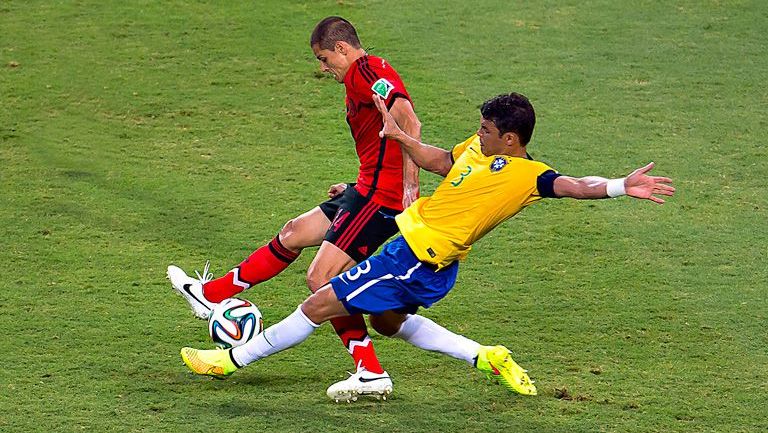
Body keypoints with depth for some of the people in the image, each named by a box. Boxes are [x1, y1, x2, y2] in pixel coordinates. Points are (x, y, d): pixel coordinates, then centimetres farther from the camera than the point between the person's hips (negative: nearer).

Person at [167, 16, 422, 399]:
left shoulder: (365, 71, -13)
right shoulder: (367, 75, 19)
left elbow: (408, 120, -28)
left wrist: (410, 184, -31)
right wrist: (358, 188, 25)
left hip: (381, 197, -10)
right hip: (371, 191, 10)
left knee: (321, 278, -11)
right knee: (295, 233, 19)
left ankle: (371, 374, -9)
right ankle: (211, 295, 30)